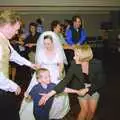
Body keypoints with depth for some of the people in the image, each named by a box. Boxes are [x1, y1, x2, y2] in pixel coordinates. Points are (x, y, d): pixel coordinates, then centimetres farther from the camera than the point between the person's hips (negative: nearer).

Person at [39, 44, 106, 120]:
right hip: (81, 89, 0)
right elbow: (66, 80, -25)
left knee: (92, 110, 9)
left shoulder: (97, 64, -30)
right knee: (85, 109, 0)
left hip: (94, 89, 0)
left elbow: (101, 82, -19)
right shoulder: (74, 65, -26)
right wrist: (50, 93, -33)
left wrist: (87, 89, -25)